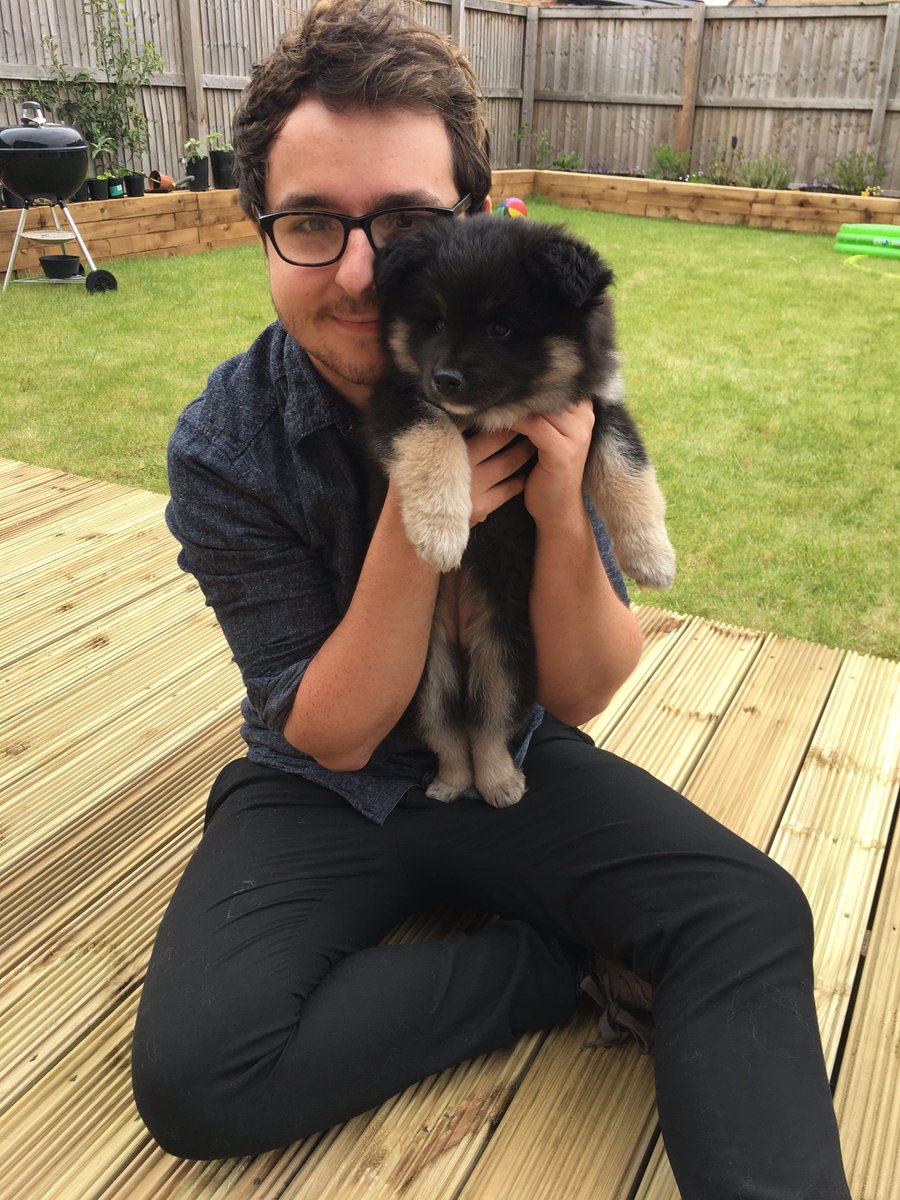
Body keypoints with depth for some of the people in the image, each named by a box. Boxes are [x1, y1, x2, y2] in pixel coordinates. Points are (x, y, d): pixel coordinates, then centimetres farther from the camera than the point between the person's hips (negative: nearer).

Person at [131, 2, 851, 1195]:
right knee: (191, 1072, -24)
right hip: (323, 785, 1)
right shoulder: (225, 447, -17)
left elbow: (578, 695, -10)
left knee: (755, 917, -24)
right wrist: (414, 524, -31)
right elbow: (333, 735, -16)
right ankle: (561, 965, -8)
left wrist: (563, 514, -30)